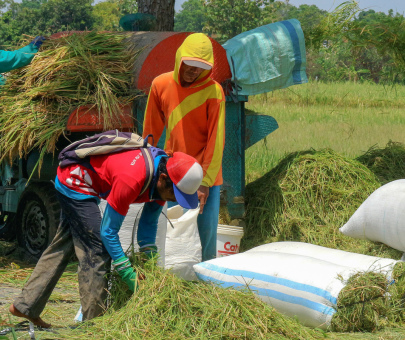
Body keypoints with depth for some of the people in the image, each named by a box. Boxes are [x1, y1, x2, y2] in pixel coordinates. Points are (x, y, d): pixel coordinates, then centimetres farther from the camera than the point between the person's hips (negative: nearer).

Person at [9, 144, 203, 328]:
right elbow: (108, 232, -29)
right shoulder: (131, 179, -37)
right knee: (95, 252, -12)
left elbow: (148, 224, 3)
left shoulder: (163, 179, -11)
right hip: (74, 183, -10)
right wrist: (129, 275, -26)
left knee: (62, 247, 17)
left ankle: (25, 305, 25)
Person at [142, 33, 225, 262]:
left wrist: (205, 181, -15)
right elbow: (151, 131, 12)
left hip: (206, 174, -2)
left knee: (206, 230, -5)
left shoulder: (213, 91, -12)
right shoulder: (161, 85, -1)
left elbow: (216, 139, -12)